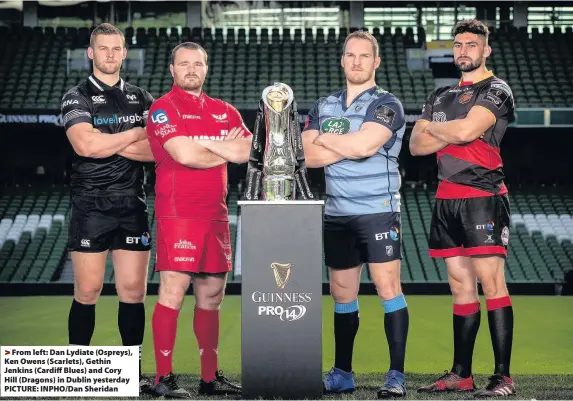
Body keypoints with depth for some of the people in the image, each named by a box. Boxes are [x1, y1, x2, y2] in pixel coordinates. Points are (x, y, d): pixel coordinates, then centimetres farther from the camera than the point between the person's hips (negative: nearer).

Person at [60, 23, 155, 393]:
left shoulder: (142, 99, 13)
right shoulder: (77, 98, 2)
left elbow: (157, 151, 0)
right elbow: (86, 145, -16)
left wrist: (108, 144, -10)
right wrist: (135, 134, -6)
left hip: (133, 207, 3)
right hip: (91, 207, -3)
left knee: (133, 291, 3)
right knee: (87, 292, -2)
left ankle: (133, 371, 11)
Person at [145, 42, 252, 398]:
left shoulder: (225, 112, 17)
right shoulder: (163, 108, -2)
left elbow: (249, 150, 2)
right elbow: (185, 155, -16)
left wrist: (202, 143, -8)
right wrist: (227, 152, -1)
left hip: (216, 215, 6)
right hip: (178, 213, -6)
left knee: (212, 296, 9)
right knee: (173, 292, -9)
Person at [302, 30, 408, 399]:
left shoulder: (386, 105, -4)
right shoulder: (324, 106, 12)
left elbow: (363, 145, -20)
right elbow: (309, 156, -1)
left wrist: (324, 138, -4)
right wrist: (350, 145, -11)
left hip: (378, 211, -5)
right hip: (337, 214, 5)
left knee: (388, 288, -8)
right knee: (342, 293, 11)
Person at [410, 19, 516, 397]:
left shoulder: (496, 90, -2)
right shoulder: (441, 95, 19)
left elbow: (466, 130, -18)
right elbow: (416, 145, 12)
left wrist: (432, 128, 1)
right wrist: (451, 134, -4)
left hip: (483, 197, -7)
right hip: (447, 198, 7)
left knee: (491, 281, -11)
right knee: (461, 284, 9)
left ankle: (503, 376, -10)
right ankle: (461, 374, 13)